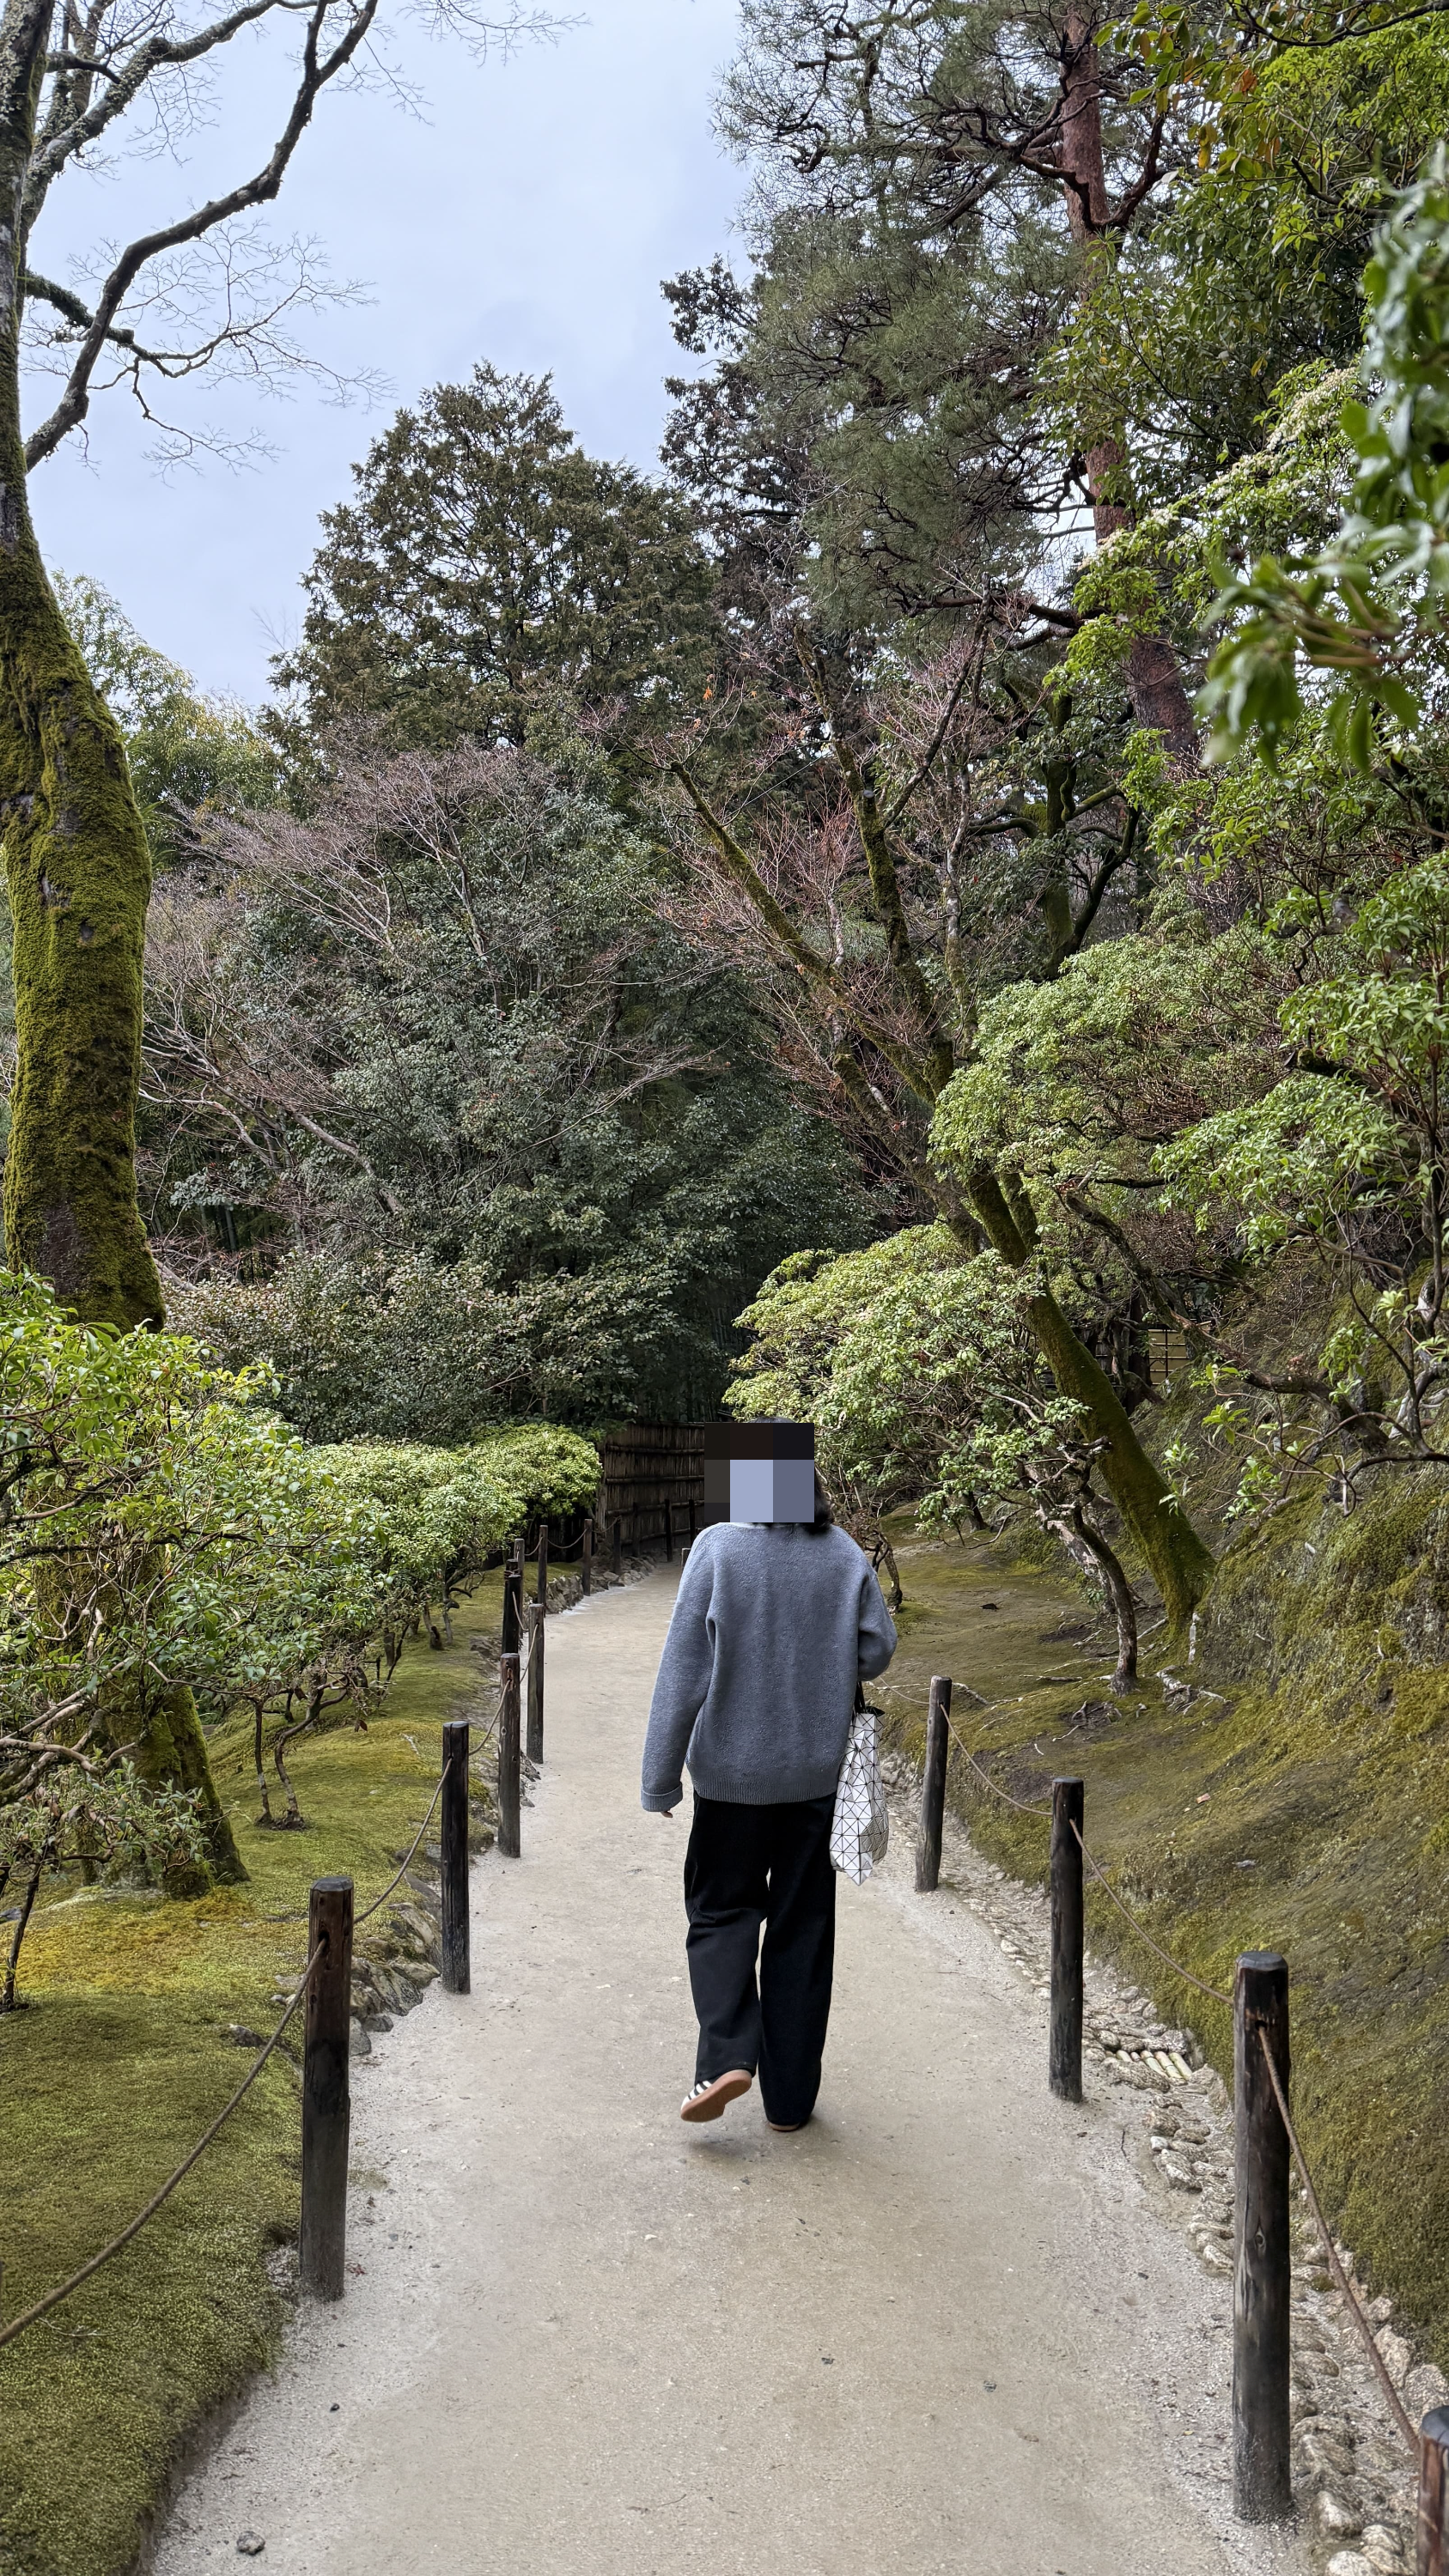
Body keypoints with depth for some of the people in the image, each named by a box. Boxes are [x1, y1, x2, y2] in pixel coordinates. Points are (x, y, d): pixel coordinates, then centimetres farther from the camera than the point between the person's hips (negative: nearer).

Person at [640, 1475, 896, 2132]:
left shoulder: (718, 1548, -12)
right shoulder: (844, 1555, -5)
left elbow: (683, 1672, -11)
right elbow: (877, 1649, 2)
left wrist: (662, 1777, -6)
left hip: (732, 1772, -2)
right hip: (817, 1775, 2)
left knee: (720, 1911, 15)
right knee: (802, 1929, 12)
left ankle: (727, 2055, -4)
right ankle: (790, 2095, 18)